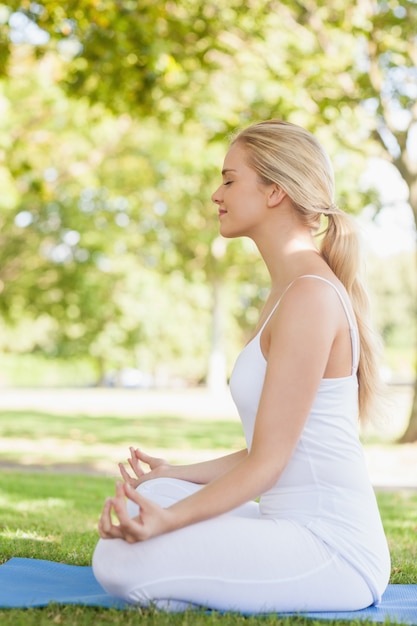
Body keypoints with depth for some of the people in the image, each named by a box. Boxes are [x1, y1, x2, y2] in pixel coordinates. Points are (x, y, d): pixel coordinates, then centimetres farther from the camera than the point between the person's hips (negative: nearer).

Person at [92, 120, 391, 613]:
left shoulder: (311, 295, -17)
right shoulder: (291, 290, 13)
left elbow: (267, 462, -19)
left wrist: (167, 520, -29)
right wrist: (175, 476, 19)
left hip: (334, 549, -10)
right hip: (302, 529, 10)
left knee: (122, 564, -19)